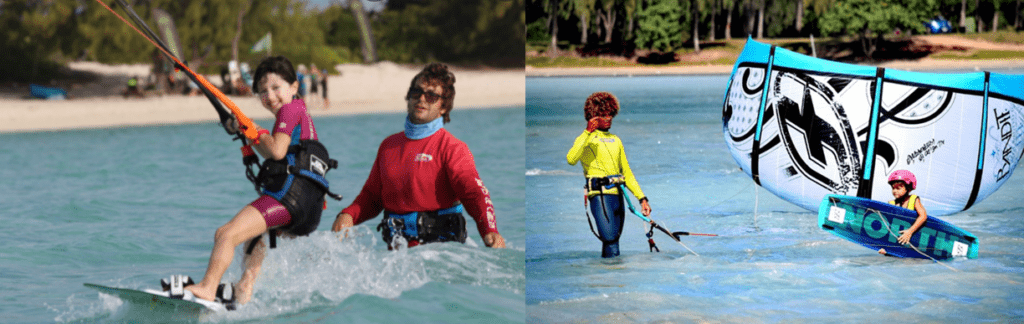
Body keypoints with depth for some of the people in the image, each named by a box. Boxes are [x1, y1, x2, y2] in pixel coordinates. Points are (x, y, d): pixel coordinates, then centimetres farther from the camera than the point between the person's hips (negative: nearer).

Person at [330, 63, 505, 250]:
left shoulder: (453, 148, 0)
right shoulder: (389, 145, 18)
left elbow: (474, 192, -16)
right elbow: (371, 195, 23)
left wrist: (490, 231, -34)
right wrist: (348, 215, 1)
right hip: (397, 251, 4)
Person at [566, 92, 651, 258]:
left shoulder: (615, 140, 20)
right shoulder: (586, 139, -1)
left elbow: (627, 172, 24)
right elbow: (571, 159, -23)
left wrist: (642, 198, 18)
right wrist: (588, 132, -25)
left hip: (618, 196, 7)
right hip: (600, 196, -7)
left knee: (611, 244, 10)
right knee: (612, 249, -16)